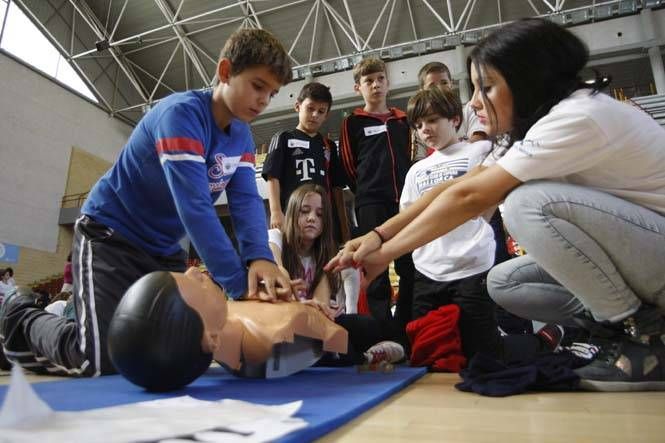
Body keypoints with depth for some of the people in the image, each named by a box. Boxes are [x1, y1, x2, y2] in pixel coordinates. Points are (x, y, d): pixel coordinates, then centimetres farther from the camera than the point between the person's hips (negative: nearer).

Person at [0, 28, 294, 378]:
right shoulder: (181, 113, -26)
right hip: (110, 236, -8)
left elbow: (247, 200, -13)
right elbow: (194, 206, -35)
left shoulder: (242, 137, 0)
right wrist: (240, 284, -37)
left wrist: (259, 258, -32)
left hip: (164, 250, 8)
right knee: (102, 358, -17)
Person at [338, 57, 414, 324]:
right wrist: (366, 191, 9)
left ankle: (407, 327, 16)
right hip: (371, 204, -4)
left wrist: (408, 193, 13)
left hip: (404, 201, 4)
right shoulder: (353, 123, 7)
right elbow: (348, 166, 7)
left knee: (411, 268, 4)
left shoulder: (402, 121, 18)